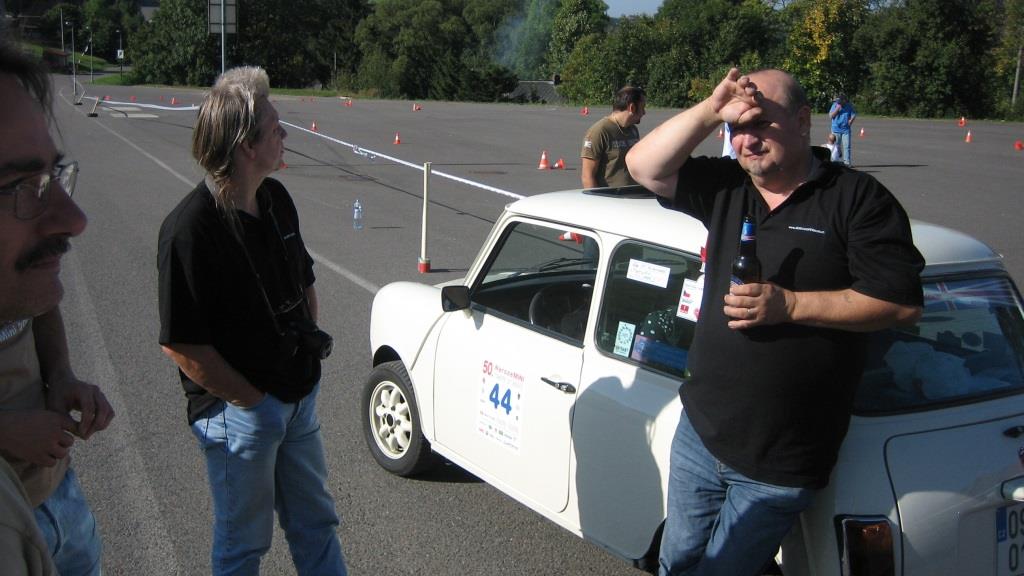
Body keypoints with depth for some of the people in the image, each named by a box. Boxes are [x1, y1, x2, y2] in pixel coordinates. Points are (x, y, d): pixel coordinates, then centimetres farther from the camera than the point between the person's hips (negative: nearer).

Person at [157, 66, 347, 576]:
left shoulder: (276, 199, 2)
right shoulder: (191, 228, -23)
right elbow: (181, 343, -22)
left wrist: (311, 345, 7)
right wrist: (253, 400, -16)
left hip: (299, 397, 7)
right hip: (237, 413, -7)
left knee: (315, 523, 22)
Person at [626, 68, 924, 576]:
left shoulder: (857, 199, -9)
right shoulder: (725, 187, 7)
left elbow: (902, 302, -14)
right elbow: (643, 166, -1)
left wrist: (788, 305, -21)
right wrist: (711, 110, -12)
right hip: (699, 434, 5)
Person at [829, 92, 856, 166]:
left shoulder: (849, 106, 3)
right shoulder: (835, 105, 1)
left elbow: (854, 115, 6)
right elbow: (831, 116, -5)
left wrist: (850, 121, -10)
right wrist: (837, 108, -14)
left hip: (846, 130, 0)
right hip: (836, 129, 0)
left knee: (847, 146, -6)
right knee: (837, 146, 5)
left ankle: (847, 162, -4)